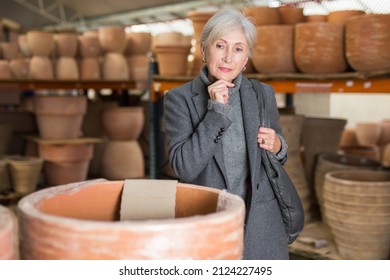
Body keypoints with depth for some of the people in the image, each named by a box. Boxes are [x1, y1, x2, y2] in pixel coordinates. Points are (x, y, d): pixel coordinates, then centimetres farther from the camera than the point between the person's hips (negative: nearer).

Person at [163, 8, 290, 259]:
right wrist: (216, 111, -19)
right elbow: (184, 168, -15)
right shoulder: (179, 99, -7)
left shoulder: (263, 94, 2)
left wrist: (277, 147, -8)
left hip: (260, 222, 3)